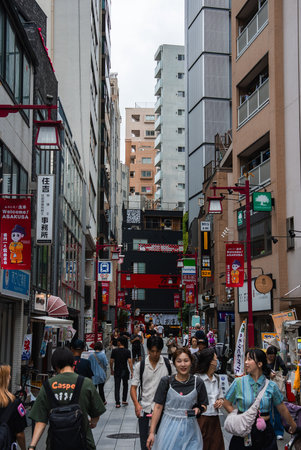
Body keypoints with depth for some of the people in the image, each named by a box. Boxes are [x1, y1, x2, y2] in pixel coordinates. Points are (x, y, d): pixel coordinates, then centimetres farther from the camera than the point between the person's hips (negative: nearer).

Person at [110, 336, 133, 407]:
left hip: (117, 371, 0)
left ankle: (117, 403, 1)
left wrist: (112, 370, 11)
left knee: (117, 387, 4)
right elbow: (129, 362, -13)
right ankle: (124, 400, 20)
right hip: (125, 371, 0)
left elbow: (111, 361, -4)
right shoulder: (127, 351, -8)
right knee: (125, 385, 20)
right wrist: (131, 372, -9)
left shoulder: (114, 351, -7)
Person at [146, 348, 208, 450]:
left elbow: (204, 405, 11)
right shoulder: (166, 381, -3)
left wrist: (198, 410, -13)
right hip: (169, 428, -1)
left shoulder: (198, 383, 0)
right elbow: (158, 407, -2)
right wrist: (152, 433, -5)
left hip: (190, 428, 1)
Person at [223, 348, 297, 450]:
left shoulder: (271, 386, -1)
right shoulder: (238, 382, -3)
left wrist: (292, 425, 22)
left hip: (265, 432, 1)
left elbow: (282, 409, 12)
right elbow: (227, 404, 6)